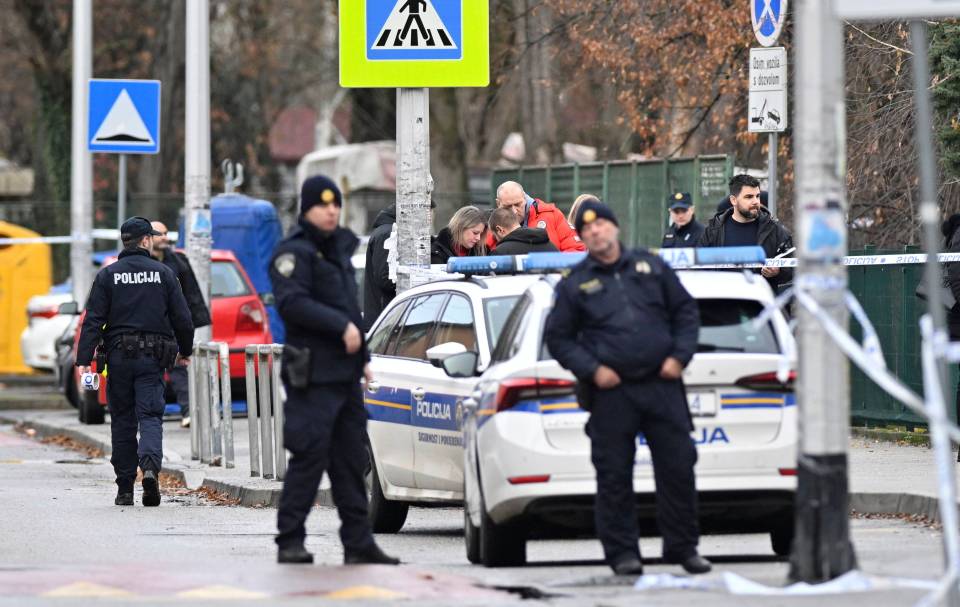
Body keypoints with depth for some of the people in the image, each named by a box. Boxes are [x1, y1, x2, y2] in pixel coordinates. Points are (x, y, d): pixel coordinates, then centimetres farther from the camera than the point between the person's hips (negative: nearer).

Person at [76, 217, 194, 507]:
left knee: (122, 420, 8)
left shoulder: (108, 275, 2)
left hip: (118, 356, 1)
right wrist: (185, 351, 20)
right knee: (150, 415, -2)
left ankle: (125, 489, 10)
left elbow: (93, 320, -5)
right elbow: (182, 318, 4)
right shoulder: (163, 274, 3)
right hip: (152, 358, -1)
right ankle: (150, 466, -29)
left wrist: (84, 359, -7)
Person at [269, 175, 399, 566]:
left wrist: (362, 357, 23)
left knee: (351, 460, 9)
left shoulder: (338, 250, 20)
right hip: (314, 375, -9)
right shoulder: (295, 252, -8)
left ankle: (358, 543, 11)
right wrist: (342, 326, -22)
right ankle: (290, 541, -5)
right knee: (310, 457, -10)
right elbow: (292, 303, -21)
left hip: (346, 373, 9)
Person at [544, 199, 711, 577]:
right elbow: (558, 337, 8)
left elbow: (685, 311, 16)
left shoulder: (650, 267, 11)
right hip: (611, 394, -1)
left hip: (662, 386, 1)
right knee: (614, 475, -2)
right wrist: (591, 370, -6)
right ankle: (622, 552, 6)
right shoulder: (575, 284, 6)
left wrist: (679, 355, 2)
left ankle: (682, 546, 11)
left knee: (678, 467, 1)